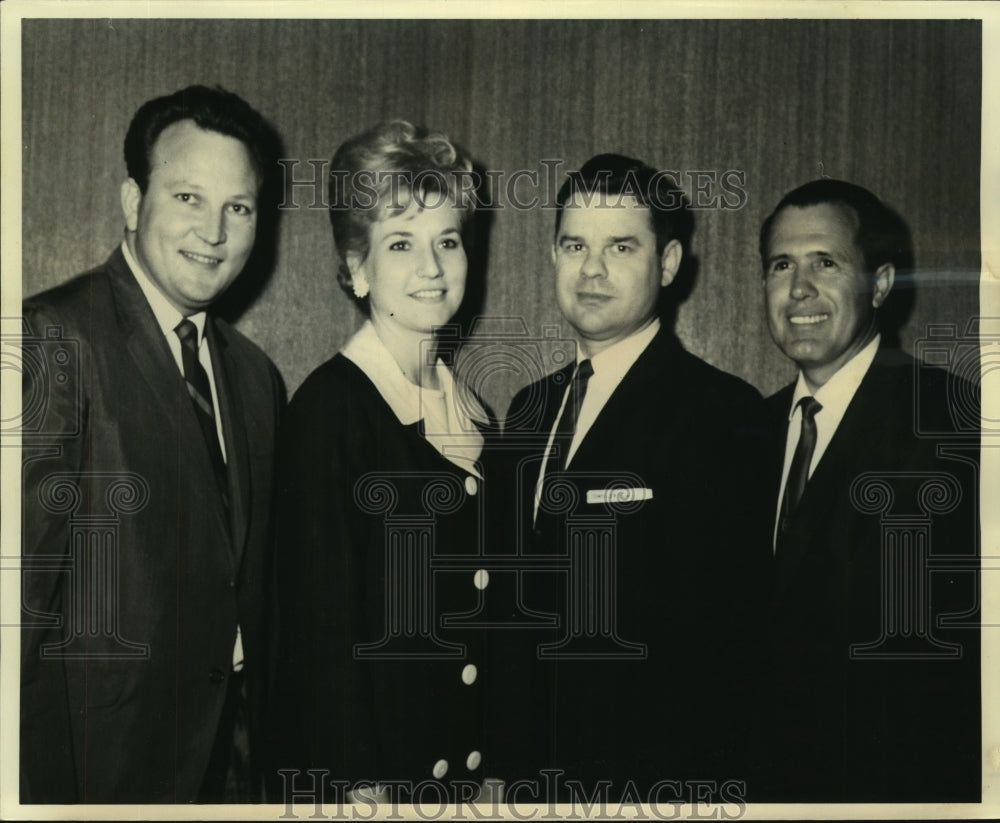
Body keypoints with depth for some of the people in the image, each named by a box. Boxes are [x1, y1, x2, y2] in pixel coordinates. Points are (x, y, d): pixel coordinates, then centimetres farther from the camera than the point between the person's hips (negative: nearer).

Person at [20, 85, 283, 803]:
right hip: (95, 763, -6)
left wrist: (257, 748, 11)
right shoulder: (51, 338, -14)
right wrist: (36, 786, -17)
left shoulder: (255, 374, 10)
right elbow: (23, 579, -17)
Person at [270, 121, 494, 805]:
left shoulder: (474, 414, 6)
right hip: (369, 759, -6)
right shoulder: (331, 403, -13)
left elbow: (474, 599, 11)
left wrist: (483, 770, 8)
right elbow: (321, 610, -15)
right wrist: (361, 784, -16)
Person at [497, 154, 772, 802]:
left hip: (653, 777, -6)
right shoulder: (530, 410, 8)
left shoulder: (722, 413, -14)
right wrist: (511, 761, 4)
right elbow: (523, 606, 10)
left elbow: (720, 634, -16)